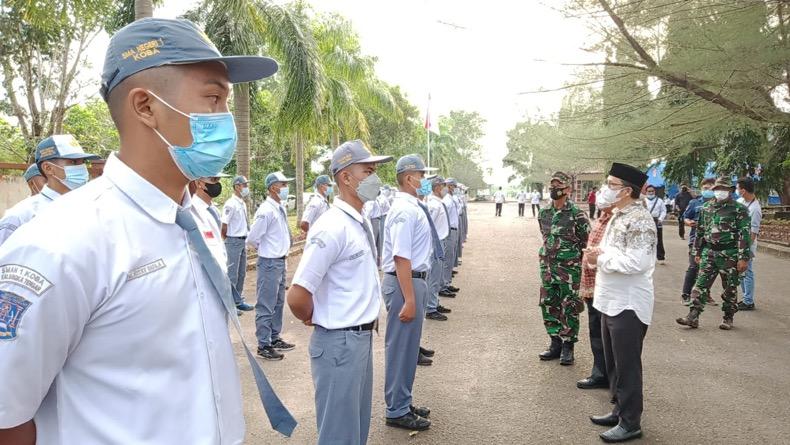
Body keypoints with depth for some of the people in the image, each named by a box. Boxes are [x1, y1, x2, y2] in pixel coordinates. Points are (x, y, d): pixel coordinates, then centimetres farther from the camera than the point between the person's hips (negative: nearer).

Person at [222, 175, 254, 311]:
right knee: (232, 274, -3)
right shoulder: (230, 204, -15)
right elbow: (224, 226, -15)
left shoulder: (243, 204, 11)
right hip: (233, 242, -9)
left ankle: (238, 301, 24)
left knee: (241, 274, 14)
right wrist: (228, 241, -5)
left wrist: (245, 240, 13)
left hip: (243, 241, 9)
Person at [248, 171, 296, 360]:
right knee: (266, 305, 0)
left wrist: (282, 250, 11)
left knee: (279, 302, 19)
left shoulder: (281, 208, 7)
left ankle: (274, 338, 32)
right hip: (270, 263, -9)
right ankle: (264, 345, 10)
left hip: (281, 261, 9)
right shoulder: (266, 211, -20)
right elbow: (252, 239, -17)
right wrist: (267, 250, -2)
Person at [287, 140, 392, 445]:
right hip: (339, 343, -9)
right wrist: (315, 319, -6)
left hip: (363, 337, 9)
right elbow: (297, 296, -25)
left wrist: (367, 317, 13)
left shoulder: (362, 223, 7)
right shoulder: (333, 227, -22)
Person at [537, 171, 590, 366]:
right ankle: (555, 343, 23)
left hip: (569, 269, -6)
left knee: (569, 308, 2)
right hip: (547, 267, 6)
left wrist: (573, 259, -1)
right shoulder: (544, 212, 6)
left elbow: (587, 241, -5)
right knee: (549, 305, 10)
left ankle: (568, 346, 13)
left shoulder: (576, 214, -12)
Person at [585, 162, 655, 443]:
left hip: (628, 305, -10)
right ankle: (619, 410, 33)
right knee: (613, 362, 19)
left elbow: (636, 262, -28)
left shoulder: (639, 220, -20)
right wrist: (596, 255, -1)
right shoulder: (618, 215, 12)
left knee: (627, 366, 2)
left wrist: (600, 258, -18)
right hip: (611, 301, 10)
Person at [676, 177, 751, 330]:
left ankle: (728, 318, 21)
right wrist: (697, 252, 14)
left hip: (729, 254, -4)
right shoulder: (706, 208, 10)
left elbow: (744, 235, -9)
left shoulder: (739, 209, -5)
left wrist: (743, 258, -14)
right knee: (701, 284, -2)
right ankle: (693, 316, -3)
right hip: (708, 253, 4)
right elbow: (700, 231, 16)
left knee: (730, 288, 7)